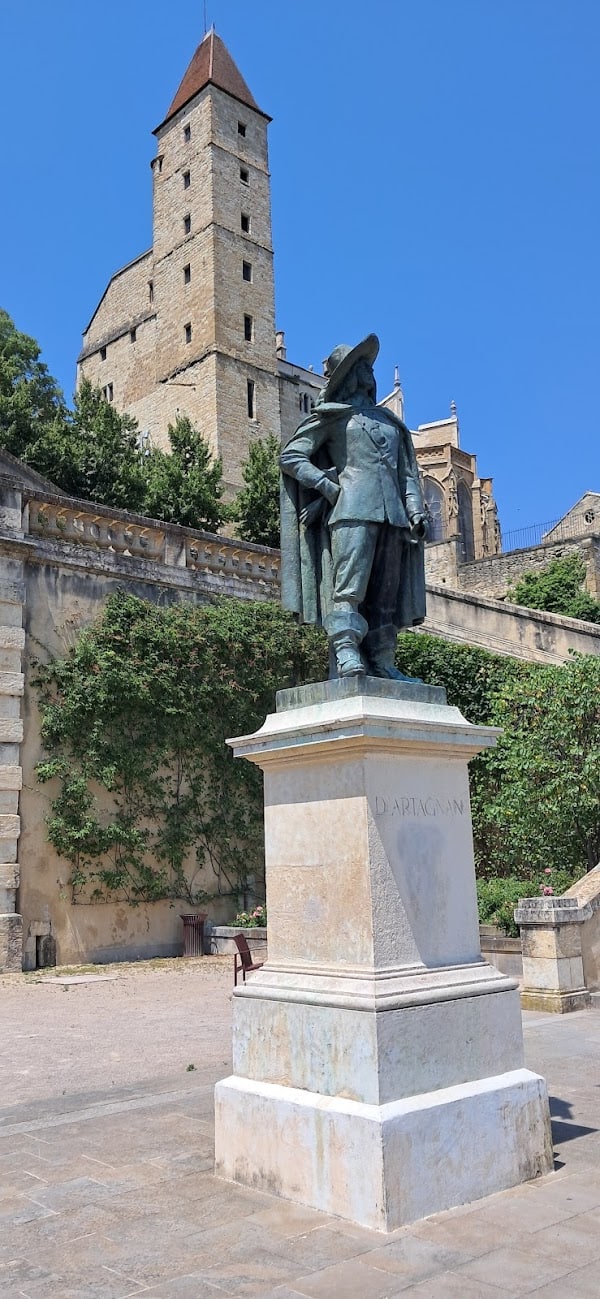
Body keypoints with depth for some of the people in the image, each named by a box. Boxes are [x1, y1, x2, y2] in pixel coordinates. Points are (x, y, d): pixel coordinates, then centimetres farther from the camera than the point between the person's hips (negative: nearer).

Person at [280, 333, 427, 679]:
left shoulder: (389, 420, 27)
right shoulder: (332, 415, 11)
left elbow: (407, 472, 24)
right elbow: (291, 456, 5)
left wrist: (416, 511, 9)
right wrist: (328, 485, -7)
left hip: (391, 513, 6)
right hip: (353, 509, -5)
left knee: (386, 593, 0)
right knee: (349, 585, -17)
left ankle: (381, 663, 0)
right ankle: (346, 654, -21)